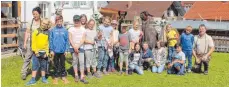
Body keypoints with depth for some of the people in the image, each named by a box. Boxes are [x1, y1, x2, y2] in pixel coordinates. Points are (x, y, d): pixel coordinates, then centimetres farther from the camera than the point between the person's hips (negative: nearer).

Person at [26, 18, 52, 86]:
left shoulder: (48, 33, 2)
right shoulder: (36, 31, -1)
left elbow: (49, 43, 1)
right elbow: (33, 42, -3)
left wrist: (47, 52, -5)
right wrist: (36, 51, -9)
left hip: (44, 52, 1)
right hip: (37, 51, -1)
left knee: (43, 65, 11)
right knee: (35, 65, 0)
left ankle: (43, 78, 25)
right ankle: (33, 79, 5)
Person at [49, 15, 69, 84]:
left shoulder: (65, 30, 0)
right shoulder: (52, 30, -3)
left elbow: (67, 40, 2)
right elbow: (50, 40, -2)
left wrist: (66, 50, -3)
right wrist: (51, 50, -6)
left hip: (62, 51, 1)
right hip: (55, 51, -1)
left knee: (63, 64, 11)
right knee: (56, 64, 10)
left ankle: (63, 77, 20)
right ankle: (56, 77, 19)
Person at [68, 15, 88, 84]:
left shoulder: (83, 29, 7)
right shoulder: (71, 29, 6)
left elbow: (83, 39, 0)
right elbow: (70, 39, -1)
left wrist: (78, 46, -11)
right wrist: (74, 47, -11)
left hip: (80, 47, 0)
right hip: (73, 47, 0)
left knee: (82, 61, -6)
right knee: (75, 61, 3)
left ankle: (82, 77, -6)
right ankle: (76, 75, 12)